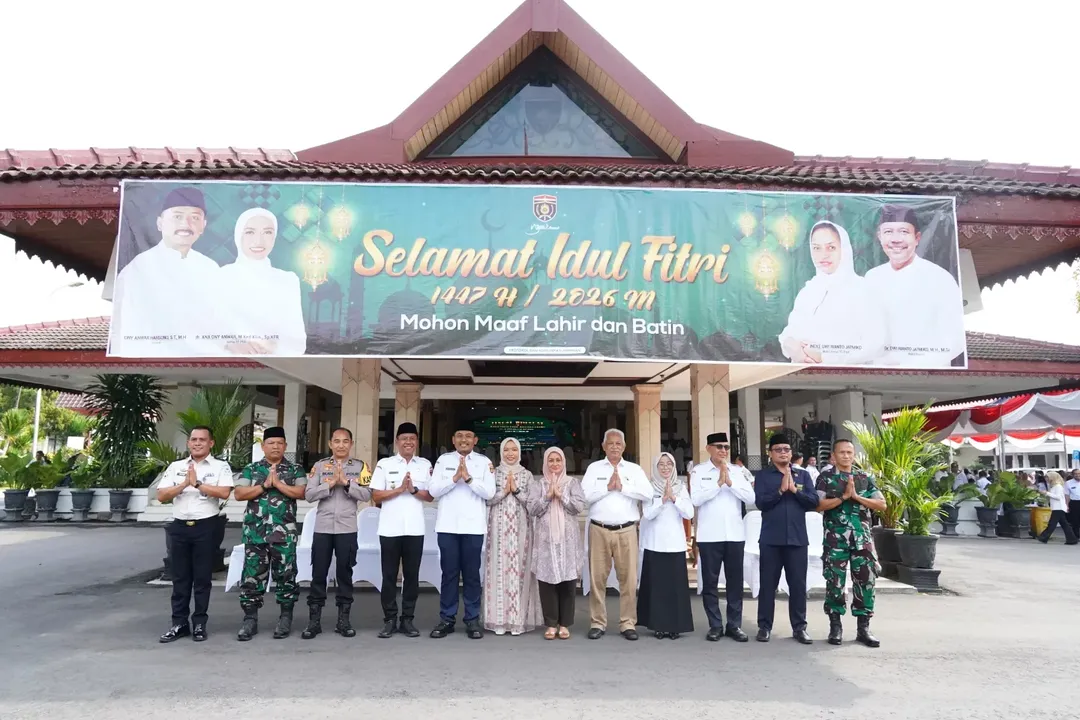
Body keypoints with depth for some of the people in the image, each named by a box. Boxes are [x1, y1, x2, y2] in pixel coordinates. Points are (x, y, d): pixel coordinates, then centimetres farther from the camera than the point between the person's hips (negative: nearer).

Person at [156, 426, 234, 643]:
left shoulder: (220, 466, -1)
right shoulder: (175, 467, 10)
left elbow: (224, 493, -16)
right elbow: (162, 496, 2)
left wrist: (197, 483, -13)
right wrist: (185, 483, -11)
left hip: (206, 527, -3)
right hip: (179, 526, 3)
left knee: (202, 578, 5)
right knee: (180, 577, 9)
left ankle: (199, 624, 15)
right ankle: (179, 623, 19)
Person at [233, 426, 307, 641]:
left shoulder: (295, 470, 5)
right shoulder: (251, 469, 9)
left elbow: (301, 492, -8)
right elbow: (239, 494, -1)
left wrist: (278, 483, -12)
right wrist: (265, 485, -10)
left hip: (284, 532, -1)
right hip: (255, 531, 2)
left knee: (285, 574, 3)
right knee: (252, 575, 4)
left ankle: (286, 618, 13)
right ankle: (250, 619, 14)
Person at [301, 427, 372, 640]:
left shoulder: (360, 466, 3)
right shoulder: (320, 466, 6)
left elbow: (366, 495, -7)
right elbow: (308, 495, -3)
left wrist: (346, 483, -17)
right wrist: (331, 484, -14)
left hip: (347, 529, -1)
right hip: (322, 528, 1)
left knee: (345, 573, 7)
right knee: (318, 574, 5)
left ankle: (343, 619, 16)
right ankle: (314, 620, 14)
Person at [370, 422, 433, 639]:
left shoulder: (425, 465, 7)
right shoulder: (384, 464, 2)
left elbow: (430, 496, 6)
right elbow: (376, 496, -1)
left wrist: (413, 490, -11)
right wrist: (399, 489, -12)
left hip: (415, 529, 1)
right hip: (390, 529, -1)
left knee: (412, 576, 7)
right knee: (389, 576, 5)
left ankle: (407, 619, 16)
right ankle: (389, 620, 15)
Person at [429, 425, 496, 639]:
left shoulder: (484, 462, 4)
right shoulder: (443, 460, 6)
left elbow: (489, 493, -5)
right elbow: (434, 490, -2)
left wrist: (469, 478, -16)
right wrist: (455, 478, -14)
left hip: (473, 527, -1)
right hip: (447, 526, 1)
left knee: (472, 574, 5)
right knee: (449, 573, 6)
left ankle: (472, 620, 14)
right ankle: (446, 619, 15)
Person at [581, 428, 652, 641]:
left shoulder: (634, 469, 8)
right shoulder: (594, 468, 7)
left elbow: (648, 494, -7)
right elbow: (585, 495, -5)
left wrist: (622, 487, -11)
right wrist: (608, 487, -11)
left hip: (626, 531, 0)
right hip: (599, 530, 0)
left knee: (629, 578, 3)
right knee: (597, 578, 5)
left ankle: (627, 623, 14)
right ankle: (597, 623, 16)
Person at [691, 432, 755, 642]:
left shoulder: (737, 471, 7)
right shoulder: (698, 471, -1)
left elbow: (750, 498, -1)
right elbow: (696, 499, -13)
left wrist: (730, 482, -11)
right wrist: (718, 483, -14)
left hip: (735, 534, 3)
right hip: (710, 536, -2)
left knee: (735, 581, 9)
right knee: (710, 582, 5)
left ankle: (734, 625, 20)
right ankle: (715, 625, 17)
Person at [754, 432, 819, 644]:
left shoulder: (803, 475, 9)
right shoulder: (763, 476, 3)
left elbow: (814, 502, 0)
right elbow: (760, 502, -9)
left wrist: (794, 490, -12)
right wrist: (781, 490, -16)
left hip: (797, 538, 2)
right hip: (771, 539, -2)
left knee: (798, 584, 6)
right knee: (768, 584, 4)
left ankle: (799, 627, 16)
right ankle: (764, 626, 12)